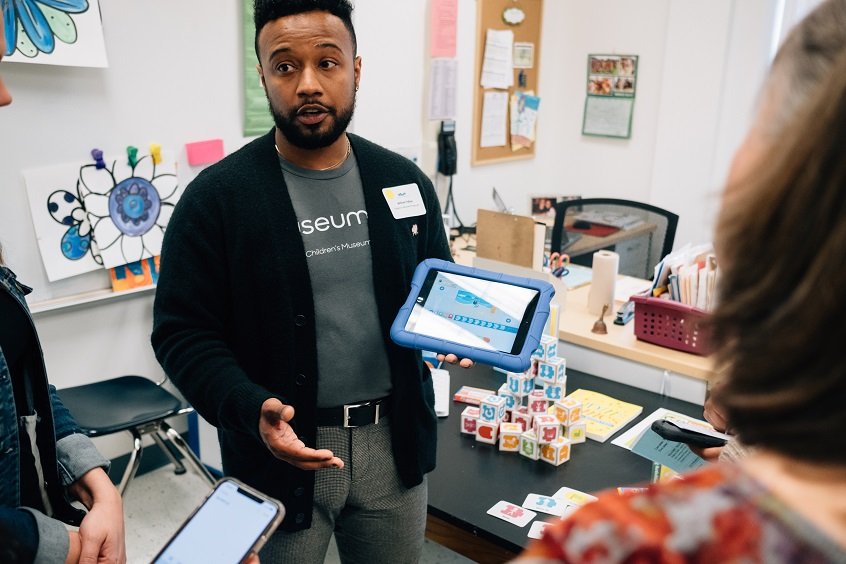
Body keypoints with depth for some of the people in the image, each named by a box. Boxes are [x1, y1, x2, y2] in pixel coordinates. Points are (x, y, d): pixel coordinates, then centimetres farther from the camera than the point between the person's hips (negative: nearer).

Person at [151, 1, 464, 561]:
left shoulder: (404, 180, 2)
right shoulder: (217, 196, -10)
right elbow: (183, 331, -10)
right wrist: (251, 409, -25)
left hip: (395, 440, 4)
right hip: (284, 445, -3)